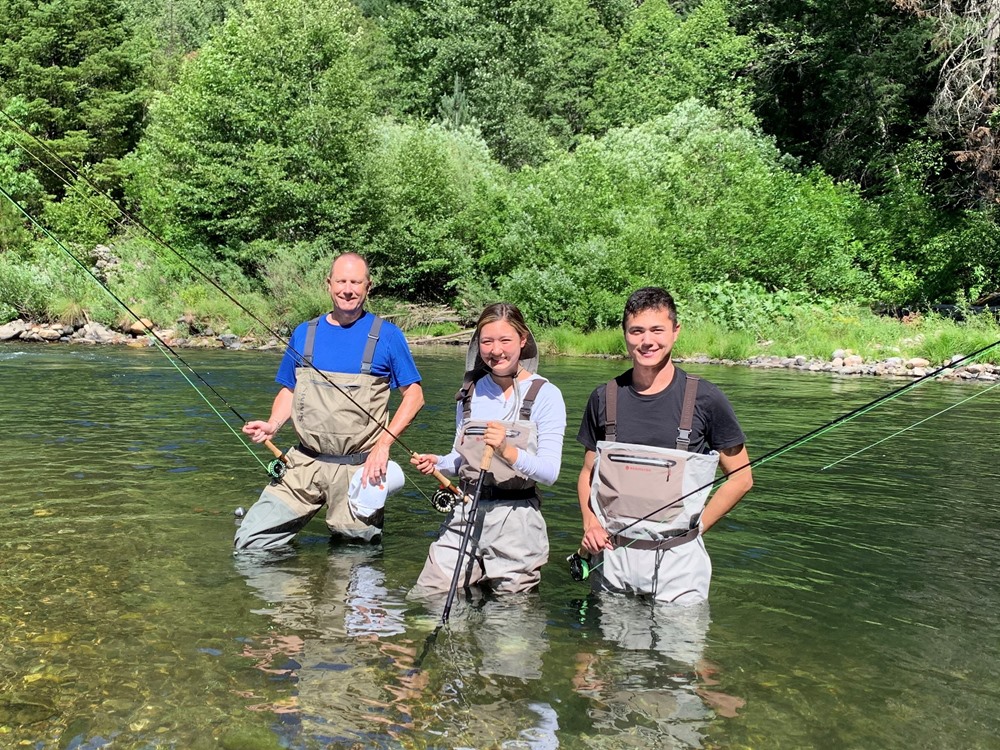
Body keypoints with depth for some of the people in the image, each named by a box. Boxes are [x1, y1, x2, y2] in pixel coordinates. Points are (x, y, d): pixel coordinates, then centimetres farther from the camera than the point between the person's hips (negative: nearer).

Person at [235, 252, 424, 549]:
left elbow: (414, 394, -1)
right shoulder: (305, 333, 9)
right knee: (250, 542, -4)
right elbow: (289, 391, 17)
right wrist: (271, 426, -3)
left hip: (358, 468, -3)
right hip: (305, 462, 3)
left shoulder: (386, 335, -2)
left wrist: (383, 443, -14)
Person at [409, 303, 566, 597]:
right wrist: (438, 463, -4)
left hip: (516, 521, -4)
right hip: (464, 514, 4)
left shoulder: (545, 395, -5)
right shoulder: (471, 392, 10)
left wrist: (507, 451, -28)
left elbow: (550, 472, -12)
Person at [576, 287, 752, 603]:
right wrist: (591, 524, -3)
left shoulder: (704, 399, -6)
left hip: (677, 562, -3)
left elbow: (741, 477, 1)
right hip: (610, 556, 3)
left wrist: (695, 527, -5)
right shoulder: (604, 398, 3)